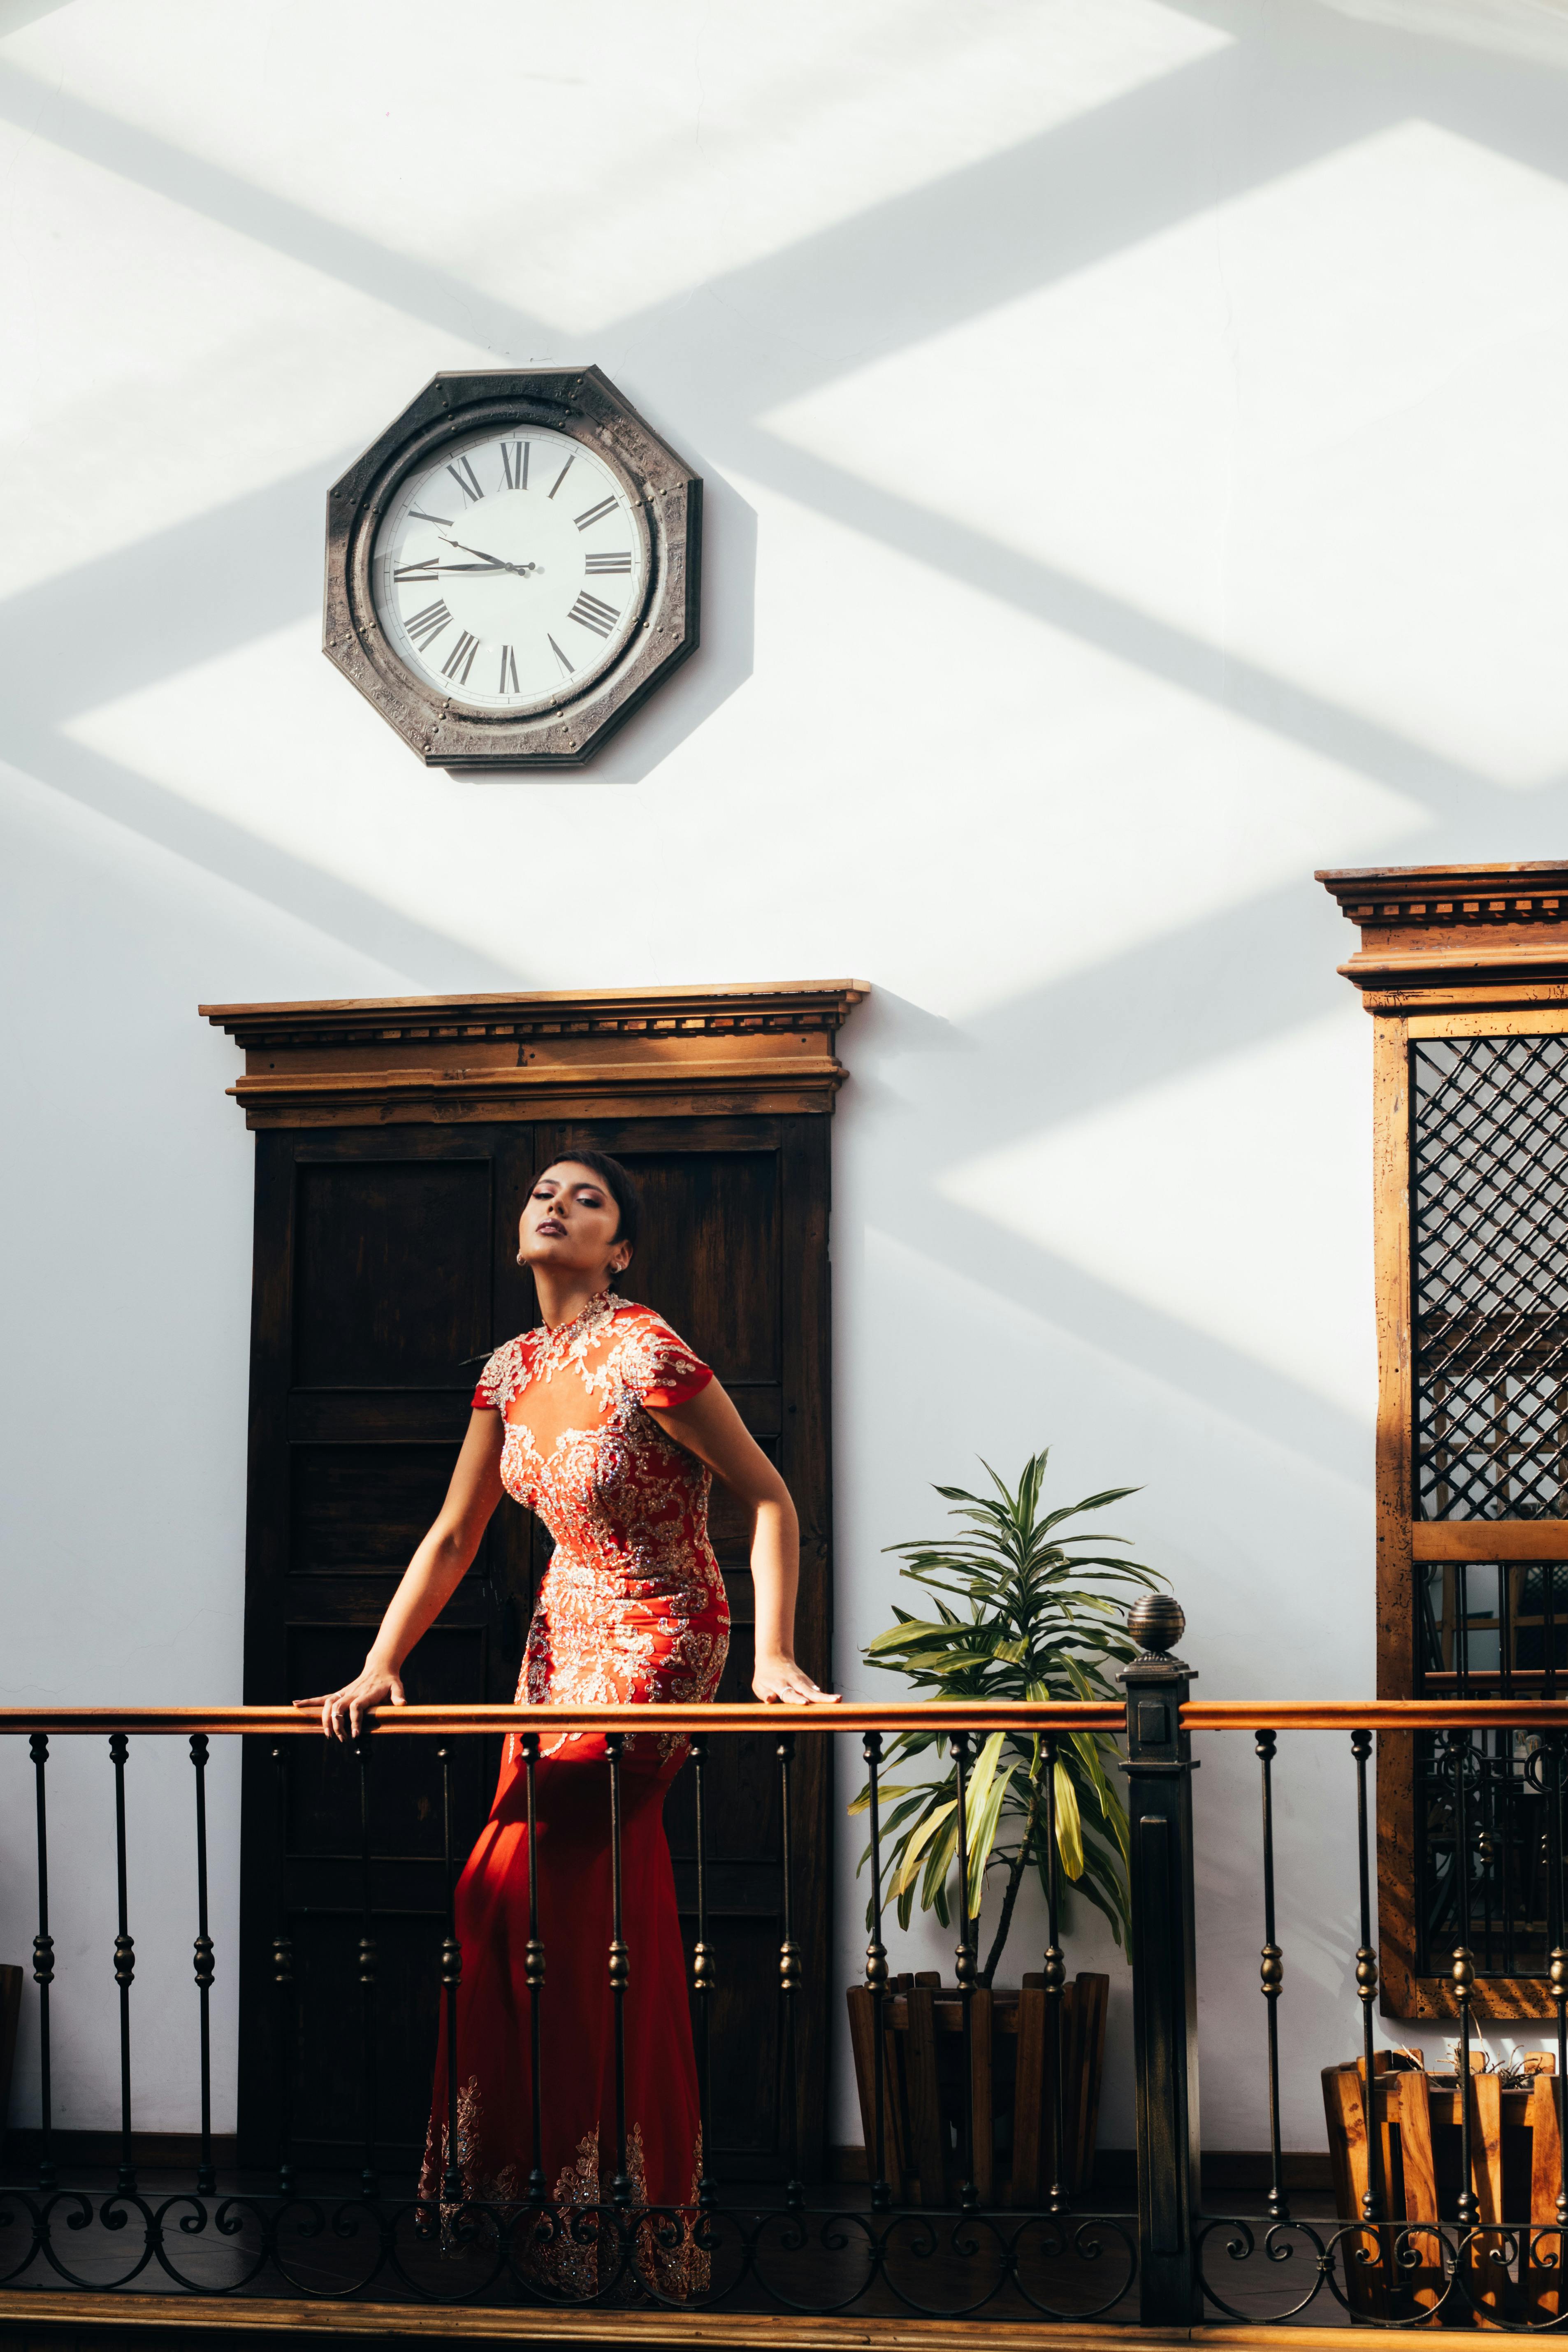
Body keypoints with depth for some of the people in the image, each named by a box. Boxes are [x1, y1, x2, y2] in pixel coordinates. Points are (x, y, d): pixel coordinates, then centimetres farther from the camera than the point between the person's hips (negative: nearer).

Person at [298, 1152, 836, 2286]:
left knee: (514, 1888, -13)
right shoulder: (513, 1370, 5)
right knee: (612, 1921, 8)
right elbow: (454, 1537, 8)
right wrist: (379, 1667, 0)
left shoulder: (648, 1354, -17)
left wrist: (775, 1655, -23)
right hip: (565, 1637, 7)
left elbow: (770, 1497, -15)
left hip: (661, 1639, -7)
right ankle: (656, 2218, 16)